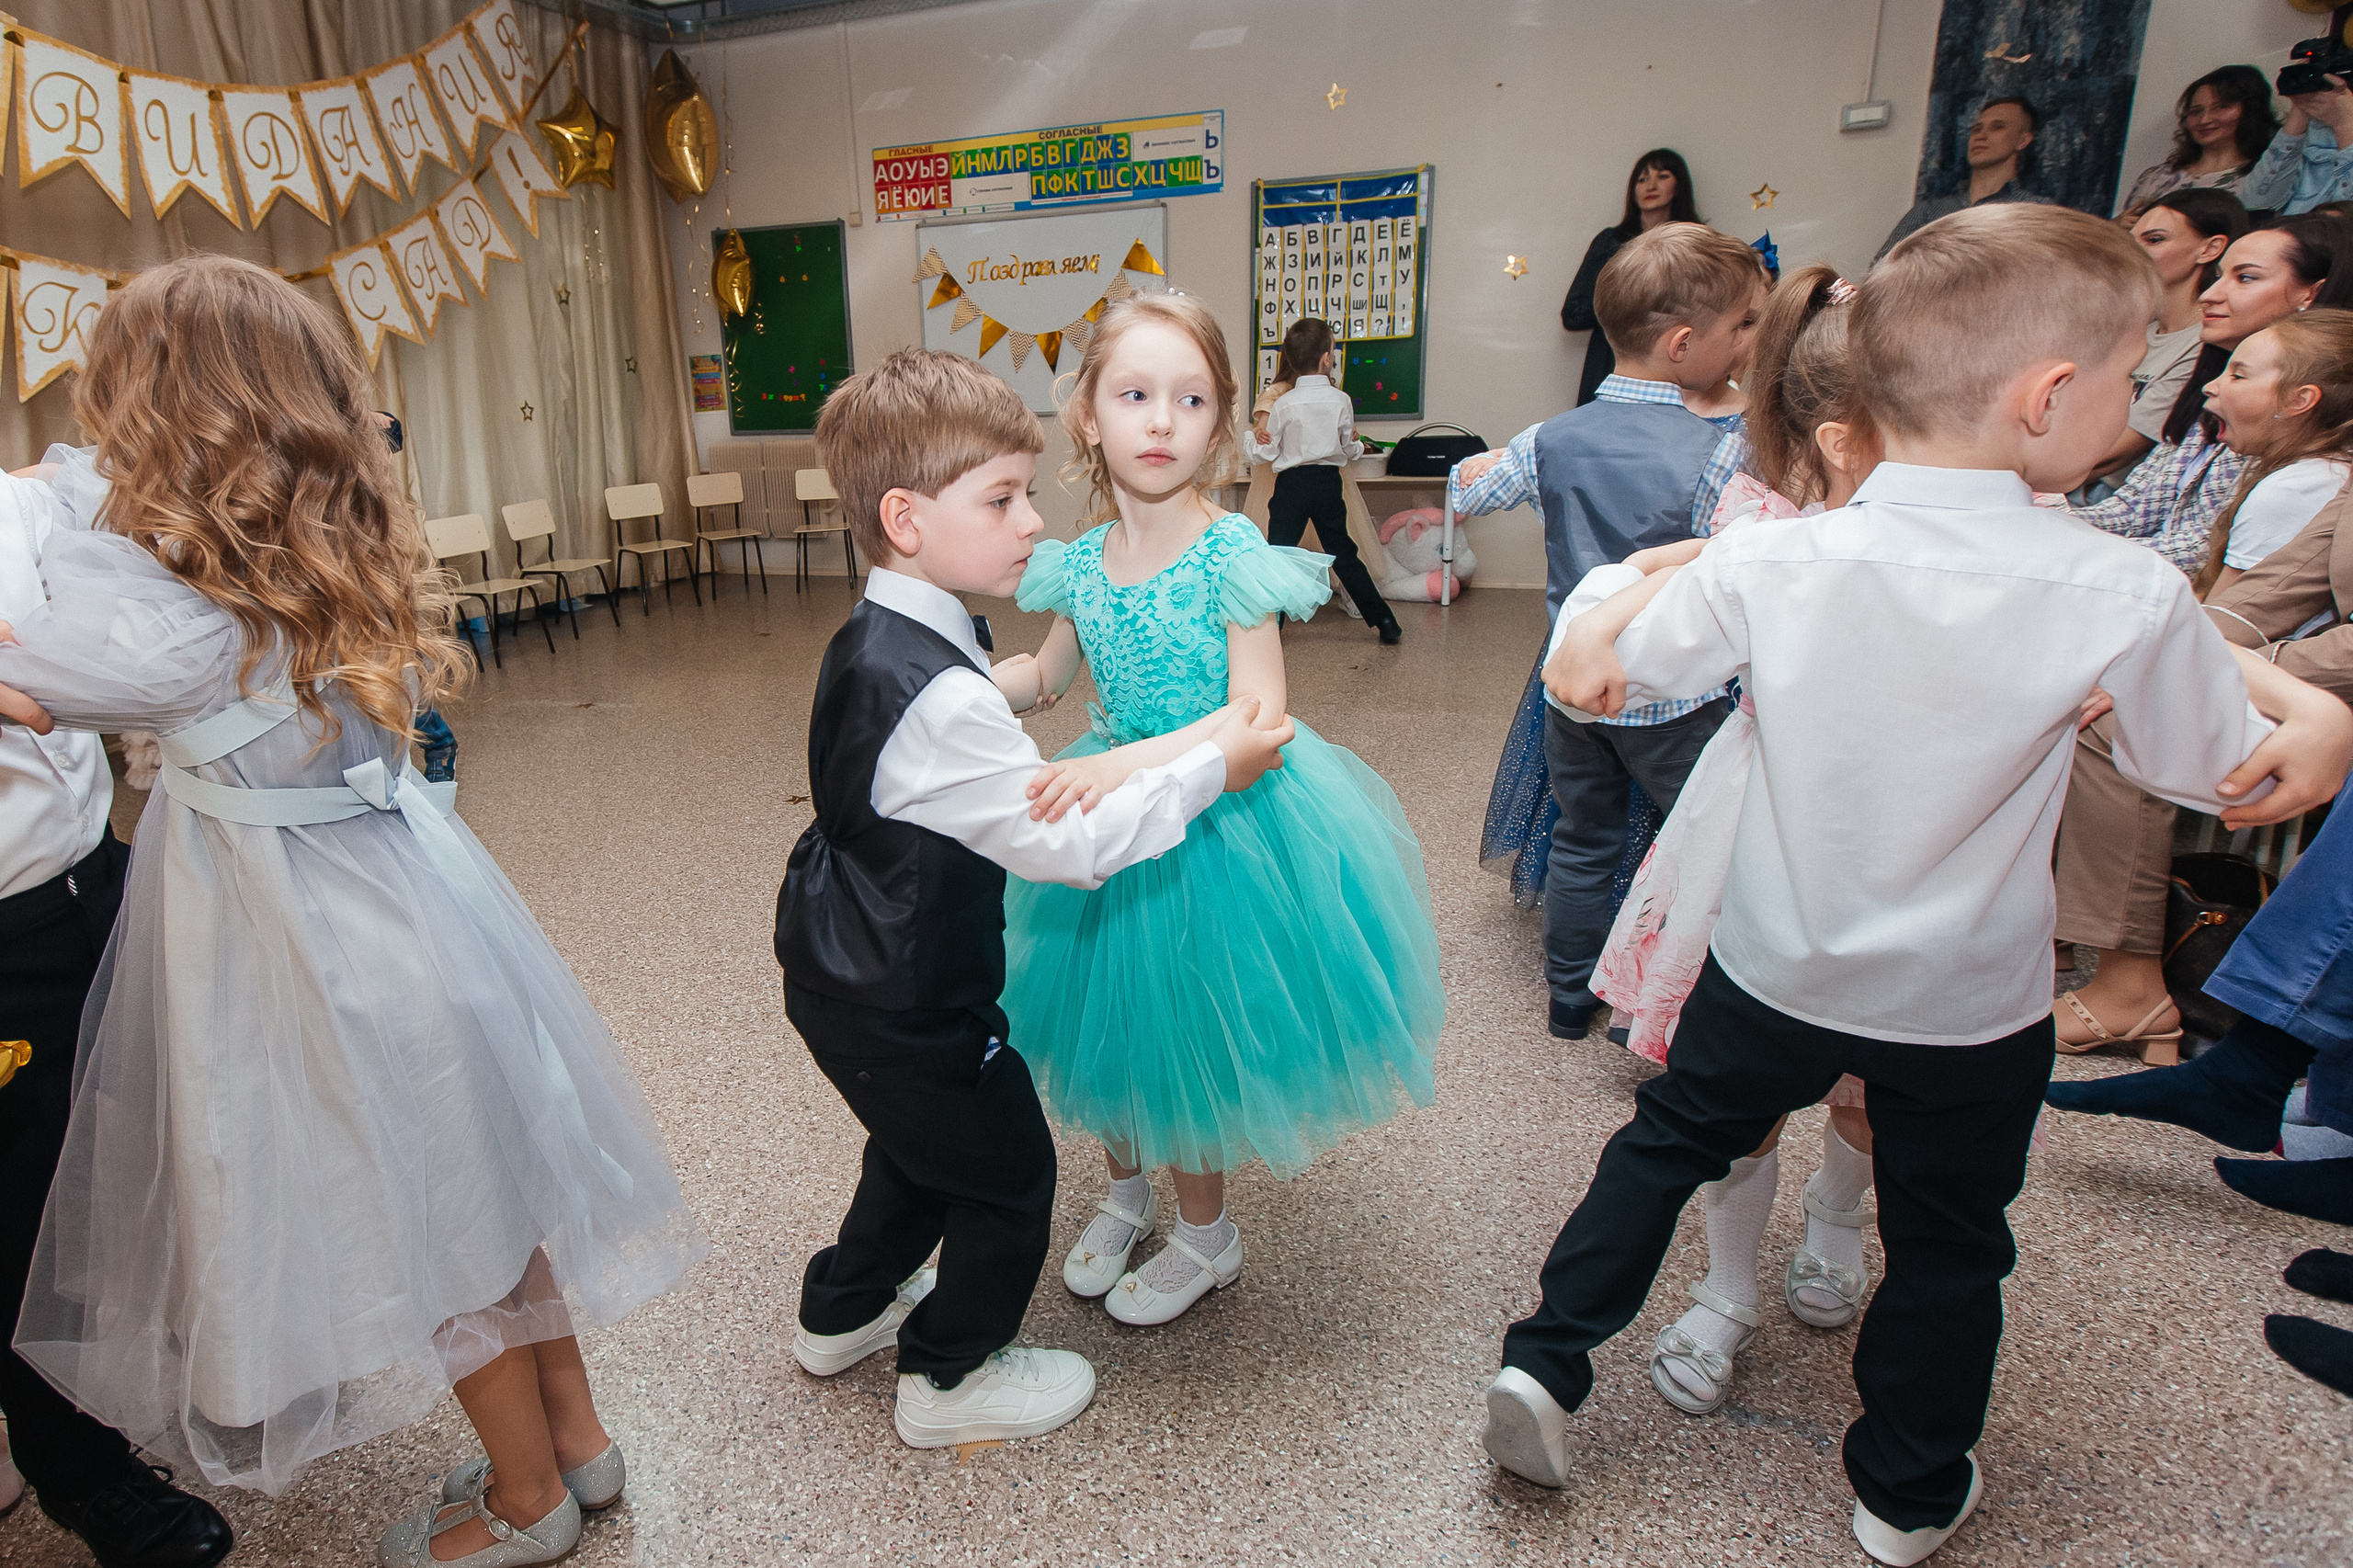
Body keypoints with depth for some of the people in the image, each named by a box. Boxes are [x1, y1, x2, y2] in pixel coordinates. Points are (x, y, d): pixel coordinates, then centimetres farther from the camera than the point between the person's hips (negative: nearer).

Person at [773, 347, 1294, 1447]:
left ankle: (844, 1312, 51)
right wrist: (1211, 767, -22)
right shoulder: (941, 699, -33)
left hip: (843, 974, 10)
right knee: (1007, 1173, 12)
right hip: (903, 1006, -10)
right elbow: (1067, 842, -30)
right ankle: (948, 1379, 33)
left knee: (923, 1147, 30)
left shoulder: (872, 638, -2)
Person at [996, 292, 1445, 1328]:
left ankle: (1206, 1238, 36)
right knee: (1108, 1017, 17)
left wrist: (1128, 761, -35)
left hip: (1222, 817, -5)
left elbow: (1259, 715, -24)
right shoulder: (1079, 562, -2)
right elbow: (1048, 674, 15)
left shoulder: (1233, 558, -18)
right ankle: (1126, 1192, 46)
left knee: (1181, 1030, 8)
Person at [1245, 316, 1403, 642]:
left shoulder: (1283, 404, -8)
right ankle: (1386, 624, 14)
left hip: (1291, 485, -2)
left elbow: (1267, 453, -2)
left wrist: (1248, 440, 18)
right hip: (1329, 484, 3)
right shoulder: (1342, 401, -3)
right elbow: (1350, 450, 8)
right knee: (1343, 554, 12)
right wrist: (1358, 446, 31)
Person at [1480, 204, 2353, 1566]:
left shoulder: (1766, 561, -18)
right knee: (1948, 1246, 22)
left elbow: (1602, 678, -4)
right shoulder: (2129, 596, -21)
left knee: (1669, 1141, 23)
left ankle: (1548, 1362, 27)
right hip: (1970, 1006, 0)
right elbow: (2233, 778, -4)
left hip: (1773, 969, 1)